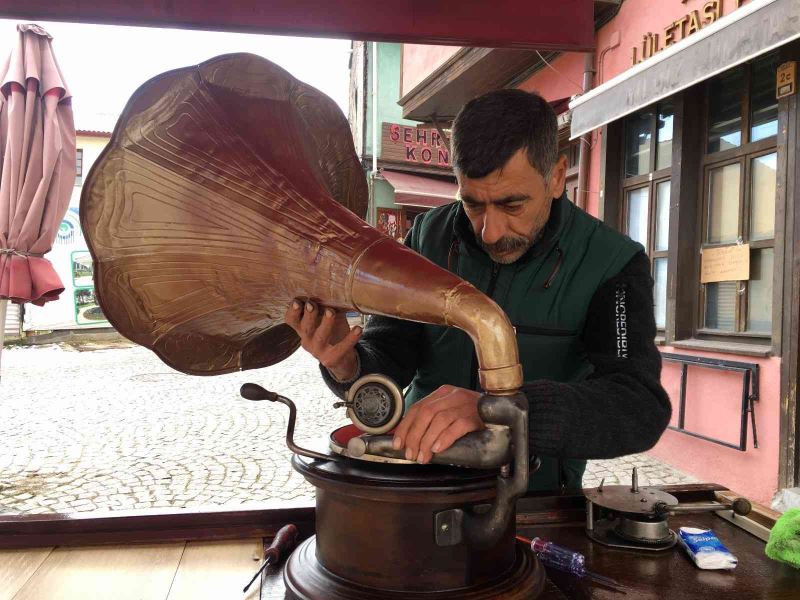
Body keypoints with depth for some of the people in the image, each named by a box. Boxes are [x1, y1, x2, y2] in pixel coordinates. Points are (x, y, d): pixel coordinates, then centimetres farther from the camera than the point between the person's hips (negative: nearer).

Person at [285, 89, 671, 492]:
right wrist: (348, 365, -25)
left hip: (535, 502, -3)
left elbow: (641, 408, -24)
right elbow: (388, 357, -2)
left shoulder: (613, 265, -11)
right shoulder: (430, 235, -2)